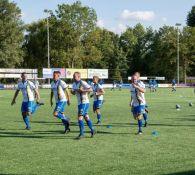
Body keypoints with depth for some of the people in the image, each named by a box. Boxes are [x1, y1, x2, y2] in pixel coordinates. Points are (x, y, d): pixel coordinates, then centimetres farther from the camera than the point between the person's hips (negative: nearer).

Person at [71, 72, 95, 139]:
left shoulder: (82, 83, -15)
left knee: (80, 118, -12)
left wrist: (82, 90, -25)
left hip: (84, 103, -9)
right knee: (86, 117, 15)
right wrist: (72, 91, -1)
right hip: (79, 103, 9)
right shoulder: (74, 84, 11)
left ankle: (82, 133, -6)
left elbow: (90, 89, -20)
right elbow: (74, 93, 21)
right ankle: (92, 130, 26)